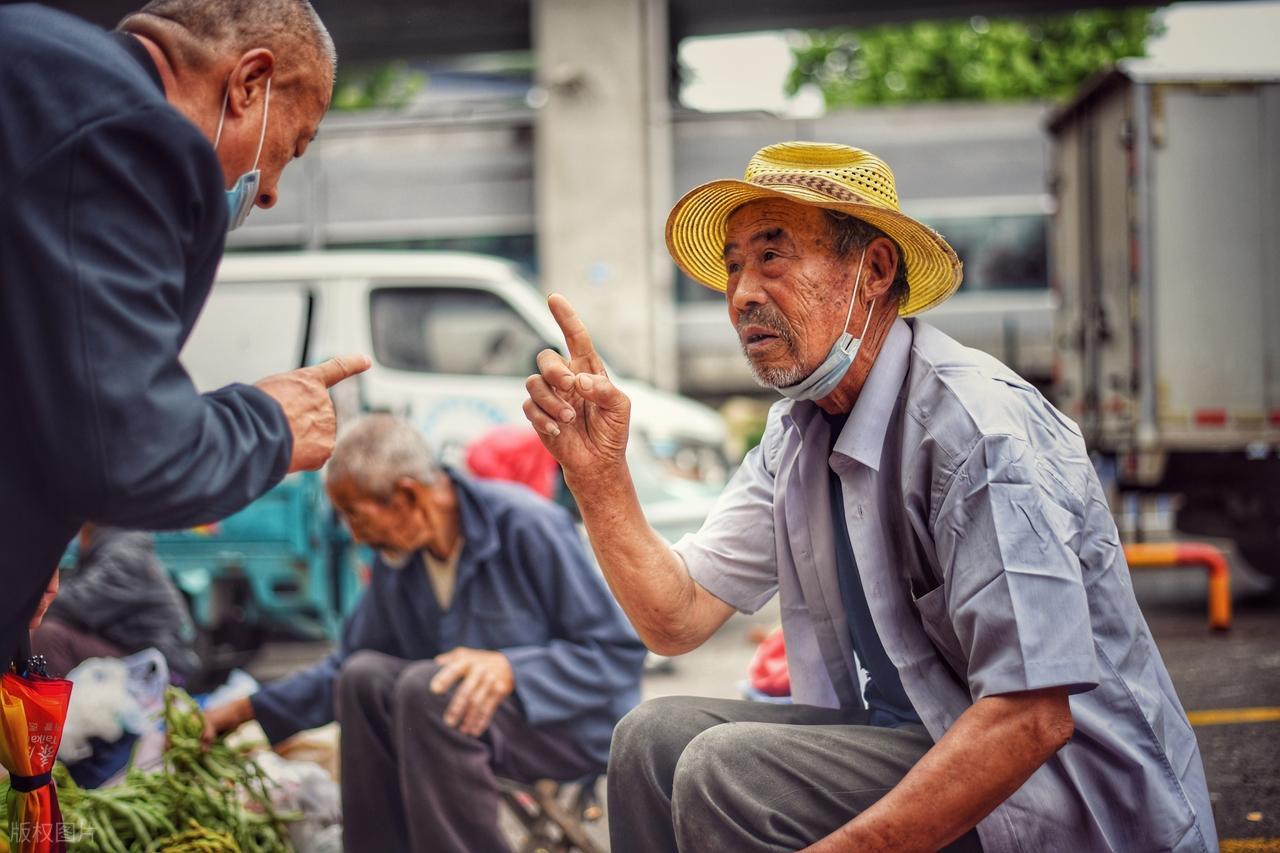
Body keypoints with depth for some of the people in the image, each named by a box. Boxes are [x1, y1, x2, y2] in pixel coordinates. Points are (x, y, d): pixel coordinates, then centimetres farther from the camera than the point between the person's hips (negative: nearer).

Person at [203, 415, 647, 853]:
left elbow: (620, 651, -19)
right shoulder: (395, 562, 3)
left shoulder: (528, 527, -19)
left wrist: (510, 668, -30)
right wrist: (251, 708, 11)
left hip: (577, 727, -7)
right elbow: (345, 663, 18)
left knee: (423, 688, -29)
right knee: (364, 676, -14)